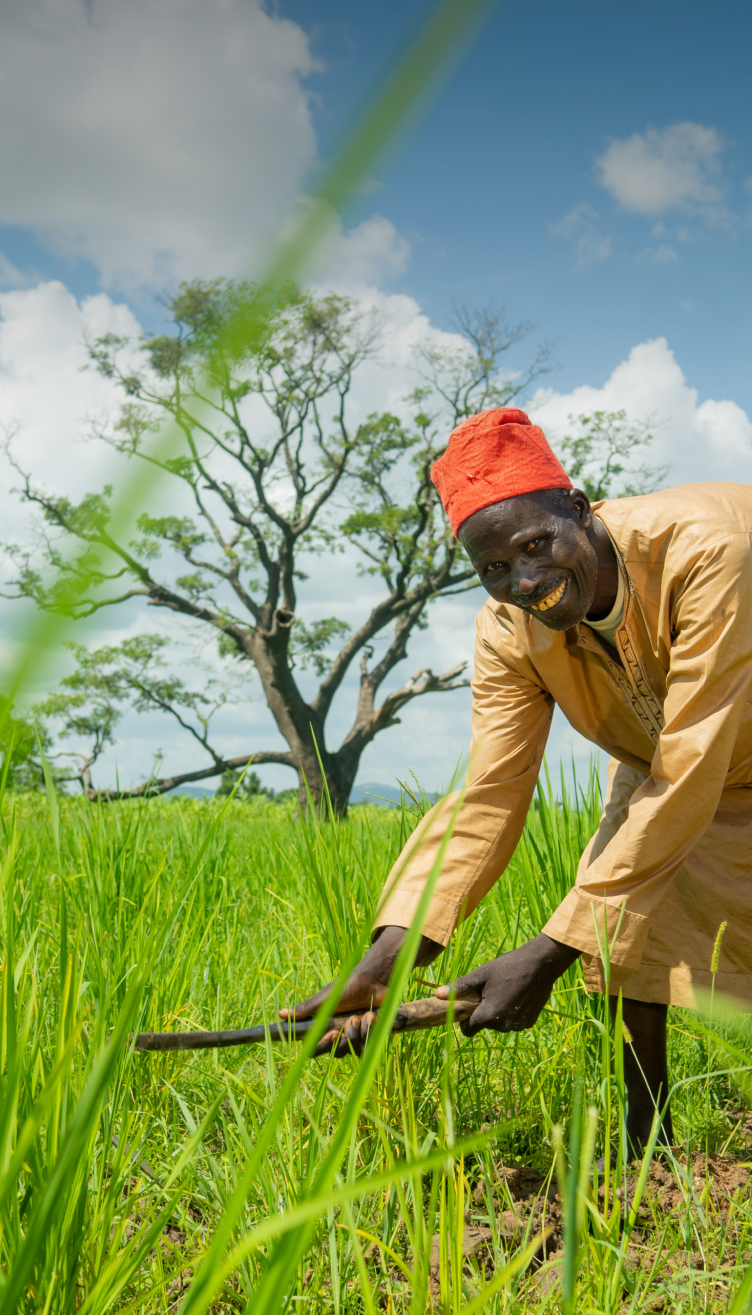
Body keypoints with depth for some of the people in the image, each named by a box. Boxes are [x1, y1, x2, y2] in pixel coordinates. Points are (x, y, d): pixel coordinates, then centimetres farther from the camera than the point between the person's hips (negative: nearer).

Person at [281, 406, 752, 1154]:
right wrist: (384, 962, -38)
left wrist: (551, 953, -41)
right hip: (658, 751, 4)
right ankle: (644, 1148, 6)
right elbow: (487, 801, -24)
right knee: (631, 911, -10)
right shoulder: (509, 632, -21)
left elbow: (689, 779, -40)